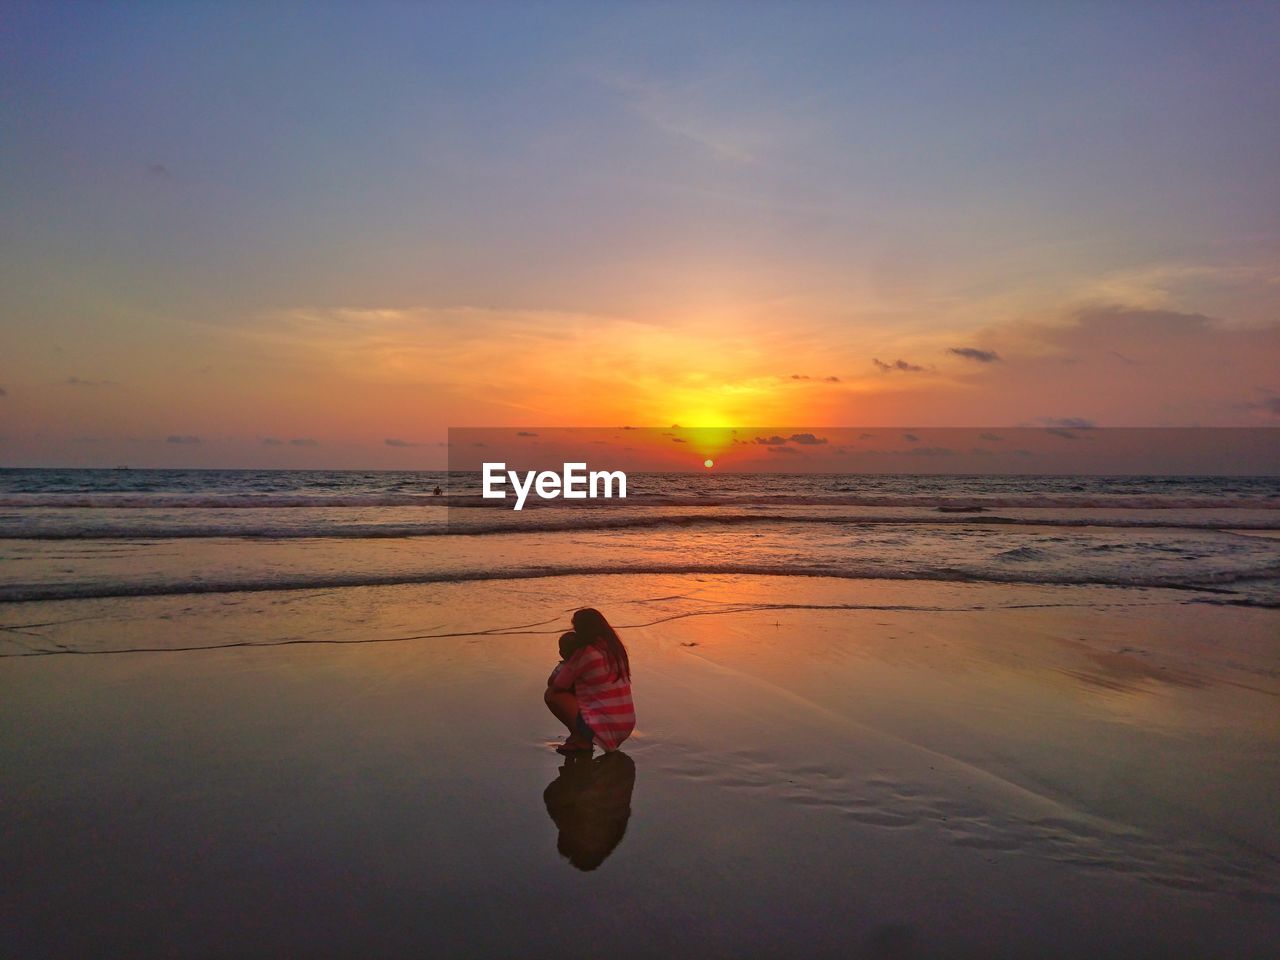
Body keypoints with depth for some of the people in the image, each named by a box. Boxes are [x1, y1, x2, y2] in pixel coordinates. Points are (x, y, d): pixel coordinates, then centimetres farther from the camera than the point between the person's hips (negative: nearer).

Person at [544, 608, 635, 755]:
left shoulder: (585, 653, -14)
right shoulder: (614, 648, 8)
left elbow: (557, 685, -4)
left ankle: (581, 741, 2)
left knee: (551, 694, 2)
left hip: (603, 728, -8)